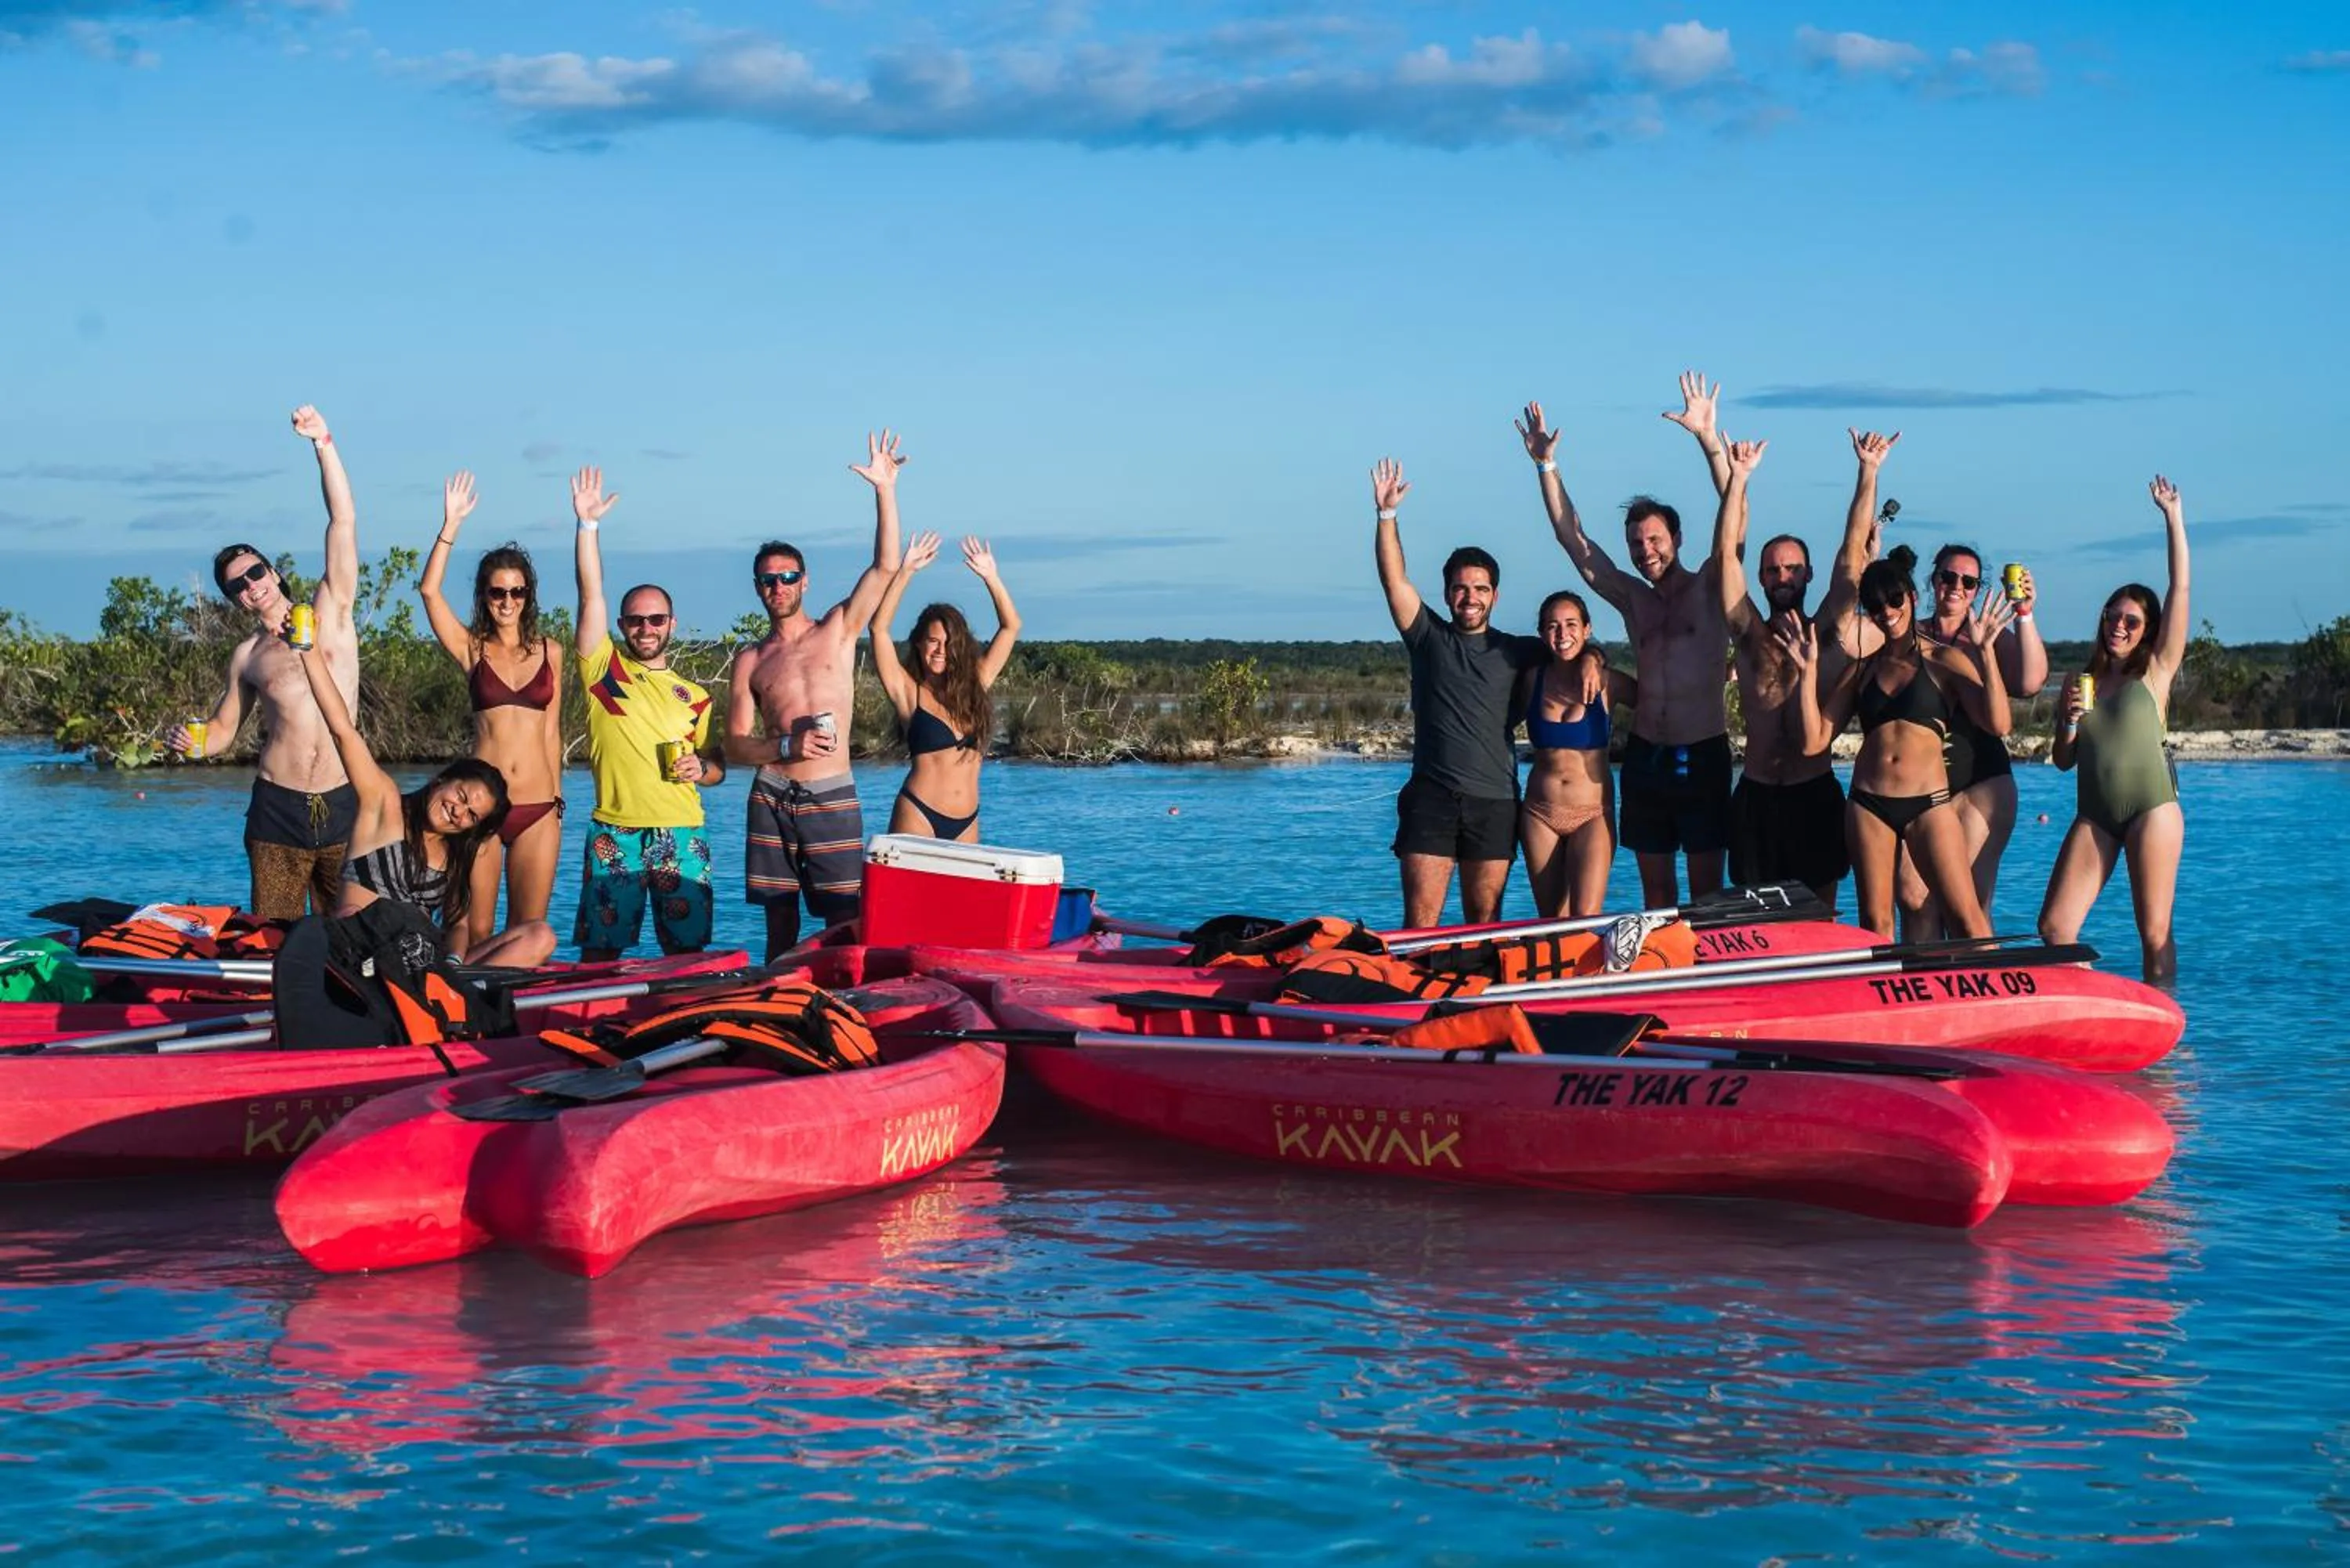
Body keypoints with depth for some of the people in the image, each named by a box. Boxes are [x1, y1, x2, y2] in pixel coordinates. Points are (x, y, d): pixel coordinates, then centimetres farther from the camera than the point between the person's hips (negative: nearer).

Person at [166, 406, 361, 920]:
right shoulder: (247, 656, 11)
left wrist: (324, 442, -8)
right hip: (278, 806, 1)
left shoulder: (329, 613, 6)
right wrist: (189, 739, -2)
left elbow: (343, 522, -2)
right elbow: (222, 729, 21)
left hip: (342, 802, -1)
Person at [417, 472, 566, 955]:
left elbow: (552, 730, 15)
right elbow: (429, 590, -7)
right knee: (474, 931, -3)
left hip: (539, 809, 2)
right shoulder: (472, 648, 6)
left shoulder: (549, 652, 11)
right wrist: (452, 525, -13)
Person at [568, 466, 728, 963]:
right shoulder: (603, 669, 8)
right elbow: (591, 596, -1)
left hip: (682, 835, 2)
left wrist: (701, 767, -5)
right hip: (614, 833, -2)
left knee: (687, 950, 2)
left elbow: (718, 766, 19)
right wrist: (588, 525, -8)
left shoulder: (694, 697, 14)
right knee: (599, 950, -2)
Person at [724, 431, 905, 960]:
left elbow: (884, 567, -3)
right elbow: (736, 744, 6)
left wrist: (884, 490, -10)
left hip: (831, 798, -2)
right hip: (772, 799, 2)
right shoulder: (751, 660, 9)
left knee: (845, 925, -6)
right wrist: (788, 746, -12)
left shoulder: (837, 631, 7)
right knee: (780, 923, 6)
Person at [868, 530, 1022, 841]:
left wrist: (991, 577, 6)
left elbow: (1010, 626, 16)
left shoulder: (974, 685, 12)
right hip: (918, 815, -4)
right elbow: (879, 628, -9)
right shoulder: (909, 693, 1)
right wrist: (905, 572, -11)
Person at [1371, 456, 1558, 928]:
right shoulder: (1429, 638, 11)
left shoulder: (1515, 652, 13)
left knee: (1485, 920, 2)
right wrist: (1387, 514, -5)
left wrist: (1588, 659, -2)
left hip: (1494, 801, 1)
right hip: (1431, 797, -1)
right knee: (1420, 918, -7)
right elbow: (1394, 580, 3)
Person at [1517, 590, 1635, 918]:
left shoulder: (1607, 682, -3)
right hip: (1540, 814, 3)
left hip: (1592, 815, -3)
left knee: (1586, 920, -17)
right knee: (1551, 924, 4)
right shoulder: (1533, 680, 4)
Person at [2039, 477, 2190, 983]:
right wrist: (2070, 719, -4)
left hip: (2151, 808, -3)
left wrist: (2172, 515, -1)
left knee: (2155, 935, -4)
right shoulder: (2079, 681, 16)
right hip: (2094, 814, 4)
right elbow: (2062, 760, 15)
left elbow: (2180, 588, -1)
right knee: (2054, 928, -8)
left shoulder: (2155, 671, 6)